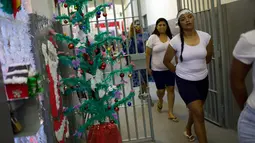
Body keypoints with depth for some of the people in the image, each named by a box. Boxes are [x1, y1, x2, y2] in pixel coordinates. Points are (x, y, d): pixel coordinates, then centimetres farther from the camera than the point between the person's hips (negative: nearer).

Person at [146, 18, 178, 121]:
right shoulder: (153, 38, -7)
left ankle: (170, 112, 12)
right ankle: (160, 101, 42)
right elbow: (148, 53, -4)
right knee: (161, 90, 5)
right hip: (157, 69, -2)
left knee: (171, 89, 1)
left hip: (170, 68, 3)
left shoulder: (171, 37, 2)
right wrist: (148, 67, -5)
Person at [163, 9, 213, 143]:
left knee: (195, 109, 22)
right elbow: (166, 61, -1)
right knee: (199, 113, -10)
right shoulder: (175, 41, -16)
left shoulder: (205, 37, -8)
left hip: (202, 79, 4)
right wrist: (178, 71, 4)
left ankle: (188, 130, 51)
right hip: (185, 81, -4)